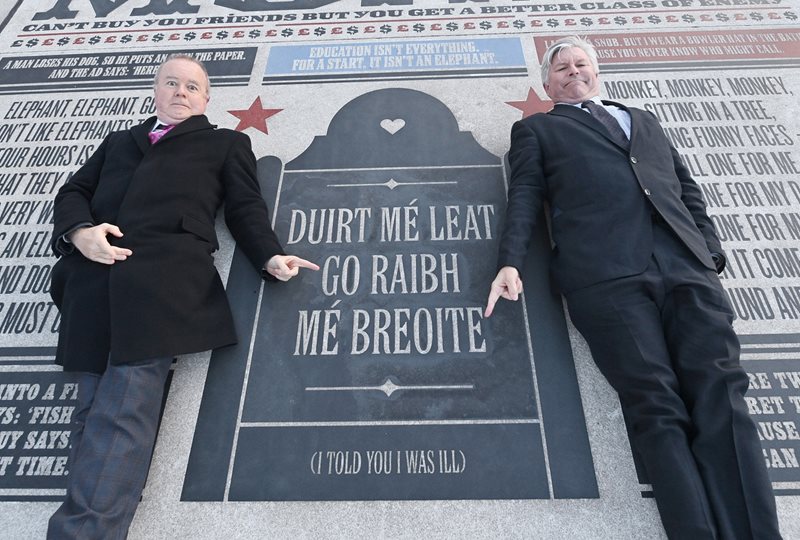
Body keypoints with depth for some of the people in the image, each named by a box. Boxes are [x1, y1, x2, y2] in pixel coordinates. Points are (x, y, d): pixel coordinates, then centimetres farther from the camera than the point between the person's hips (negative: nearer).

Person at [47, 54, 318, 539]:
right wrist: (79, 231, -1)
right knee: (95, 406, 0)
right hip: (96, 278, 5)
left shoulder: (226, 143, 23)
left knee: (122, 410, -12)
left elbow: (245, 208, 11)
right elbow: (74, 191, 23)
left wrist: (270, 257, -8)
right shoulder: (119, 141, 32)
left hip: (166, 275, -4)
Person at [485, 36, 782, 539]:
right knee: (657, 405, -15)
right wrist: (510, 263, -7)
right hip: (604, 271, -3)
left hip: (684, 262, 4)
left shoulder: (643, 119, 35)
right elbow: (525, 197, 10)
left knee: (720, 394, -12)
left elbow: (688, 187, 27)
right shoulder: (535, 129, 25)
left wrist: (711, 248, 10)